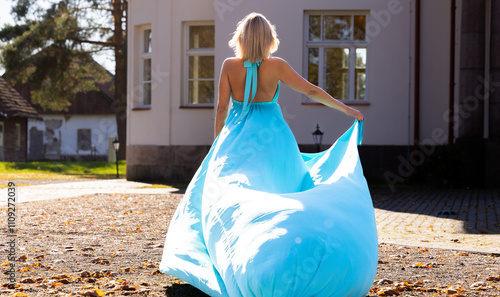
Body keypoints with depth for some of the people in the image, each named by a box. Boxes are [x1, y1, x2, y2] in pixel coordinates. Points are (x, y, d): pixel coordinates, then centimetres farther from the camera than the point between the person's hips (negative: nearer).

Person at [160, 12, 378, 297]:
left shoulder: (229, 66, -5)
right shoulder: (276, 66, -6)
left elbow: (222, 107, -2)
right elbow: (312, 91, -1)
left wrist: (219, 143, 11)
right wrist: (346, 109, 10)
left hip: (237, 136, 0)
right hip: (272, 138, 0)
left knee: (229, 195, 5)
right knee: (277, 196, 12)